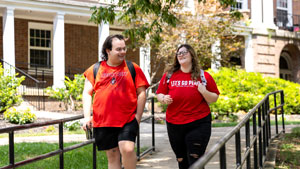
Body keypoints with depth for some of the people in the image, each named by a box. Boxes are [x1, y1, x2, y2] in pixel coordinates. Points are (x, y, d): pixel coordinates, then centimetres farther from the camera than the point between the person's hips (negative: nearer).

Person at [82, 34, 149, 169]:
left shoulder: (133, 68, 6)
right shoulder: (95, 69, 8)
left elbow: (141, 93, 5)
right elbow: (87, 93, 8)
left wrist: (138, 117, -3)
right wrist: (87, 116, -3)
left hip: (128, 120, -2)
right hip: (103, 122, 2)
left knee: (127, 149, -22)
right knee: (112, 156, 8)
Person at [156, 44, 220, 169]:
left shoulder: (204, 76, 1)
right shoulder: (169, 75, 5)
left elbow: (214, 99, 5)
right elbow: (159, 94, 12)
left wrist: (204, 92, -15)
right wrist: (164, 99, -10)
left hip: (198, 124, -3)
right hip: (174, 125, 3)